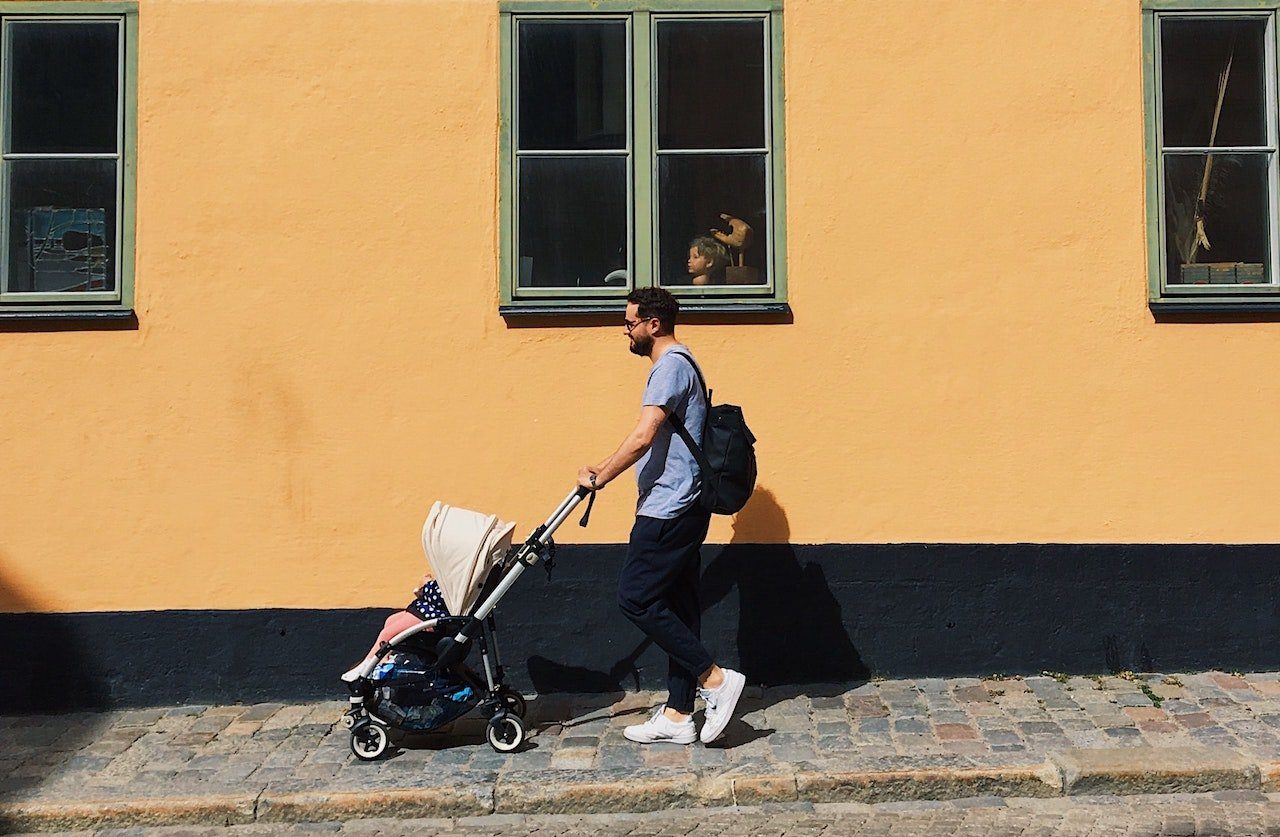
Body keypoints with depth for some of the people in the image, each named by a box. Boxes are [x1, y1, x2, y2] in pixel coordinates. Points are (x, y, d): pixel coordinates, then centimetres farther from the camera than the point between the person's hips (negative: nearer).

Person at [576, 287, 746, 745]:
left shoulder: (671, 366, -13)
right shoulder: (679, 364, 20)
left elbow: (643, 438, -22)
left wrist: (599, 477, -12)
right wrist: (605, 470, 23)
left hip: (669, 507, -11)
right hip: (682, 506, 11)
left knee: (636, 597, -8)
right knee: (677, 606, 10)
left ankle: (715, 679, -5)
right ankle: (678, 714, 16)